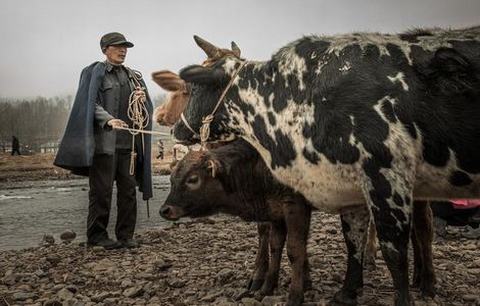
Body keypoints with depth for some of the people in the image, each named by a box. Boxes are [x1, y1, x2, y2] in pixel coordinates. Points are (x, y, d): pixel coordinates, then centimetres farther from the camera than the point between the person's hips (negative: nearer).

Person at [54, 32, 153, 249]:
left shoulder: (133, 76, 20)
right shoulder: (94, 72, 2)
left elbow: (146, 107, 21)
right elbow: (90, 103, -9)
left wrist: (141, 101, -2)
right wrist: (108, 119, -24)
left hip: (129, 142, 6)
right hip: (104, 141, -5)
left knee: (129, 189, 4)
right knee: (102, 190, -3)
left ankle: (126, 235, 13)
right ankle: (96, 235, 7)